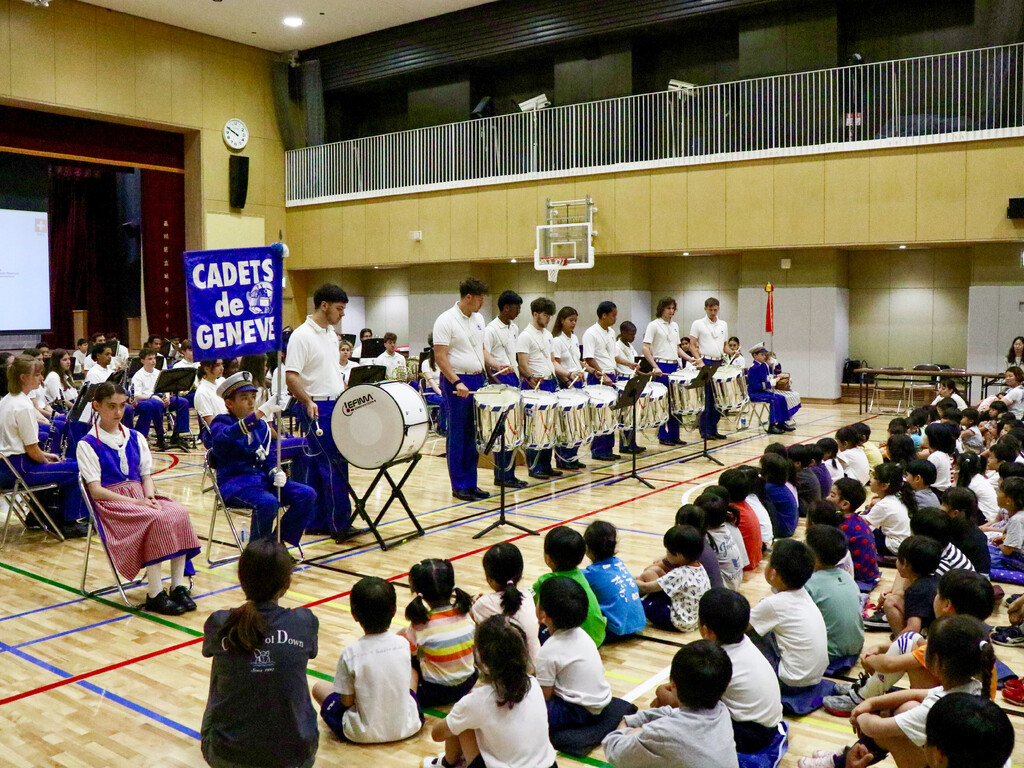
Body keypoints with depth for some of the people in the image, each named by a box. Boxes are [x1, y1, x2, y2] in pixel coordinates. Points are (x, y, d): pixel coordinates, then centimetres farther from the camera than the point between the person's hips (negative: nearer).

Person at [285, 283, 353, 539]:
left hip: (336, 407, 8)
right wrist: (308, 402, -31)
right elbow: (291, 376, -20)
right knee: (335, 465, -7)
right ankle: (339, 525, 1)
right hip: (316, 410, -8)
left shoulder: (331, 334, 14)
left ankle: (317, 521, 18)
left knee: (317, 468, 11)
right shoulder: (301, 336, -13)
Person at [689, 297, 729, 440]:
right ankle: (705, 430, 0)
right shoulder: (698, 324, 2)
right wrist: (699, 360, -15)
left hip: (719, 363, 5)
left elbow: (724, 346, 20)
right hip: (705, 363, -5)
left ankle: (713, 429, 11)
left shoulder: (723, 325, 16)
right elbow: (692, 345, -2)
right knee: (707, 397, -6)